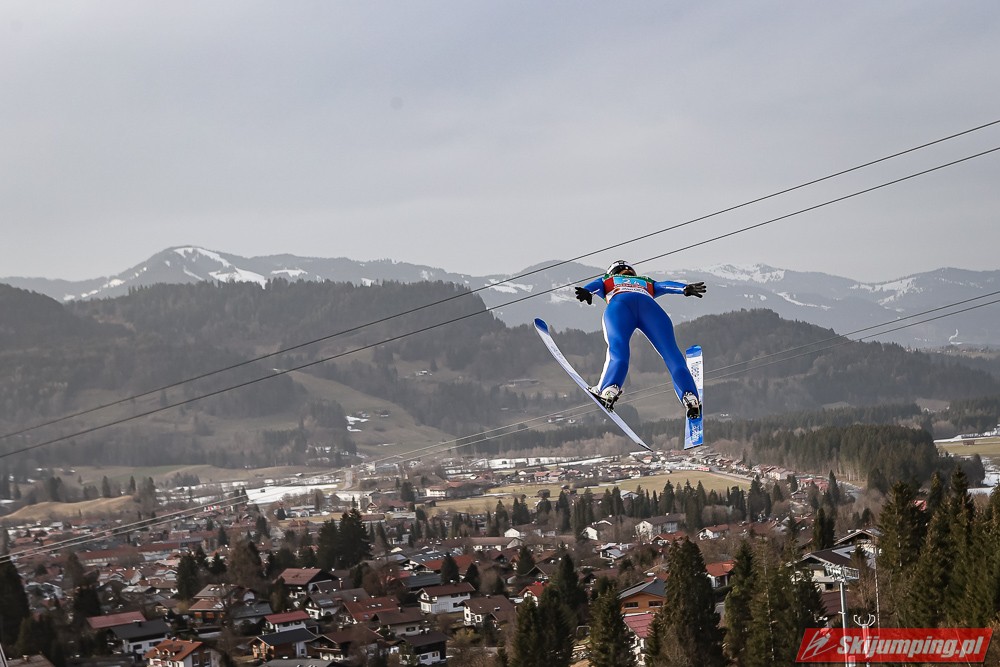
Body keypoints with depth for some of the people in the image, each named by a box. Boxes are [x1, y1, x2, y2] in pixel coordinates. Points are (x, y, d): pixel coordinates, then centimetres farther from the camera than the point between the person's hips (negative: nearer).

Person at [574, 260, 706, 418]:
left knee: (618, 353, -19)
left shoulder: (607, 281, 41)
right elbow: (664, 285, 29)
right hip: (649, 304, 1)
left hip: (618, 304, -1)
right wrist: (686, 288, 12)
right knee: (671, 353, -9)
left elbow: (595, 285, 21)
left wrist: (586, 292, 0)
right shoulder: (646, 282, 45)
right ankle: (690, 395, -29)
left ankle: (609, 390, -45)